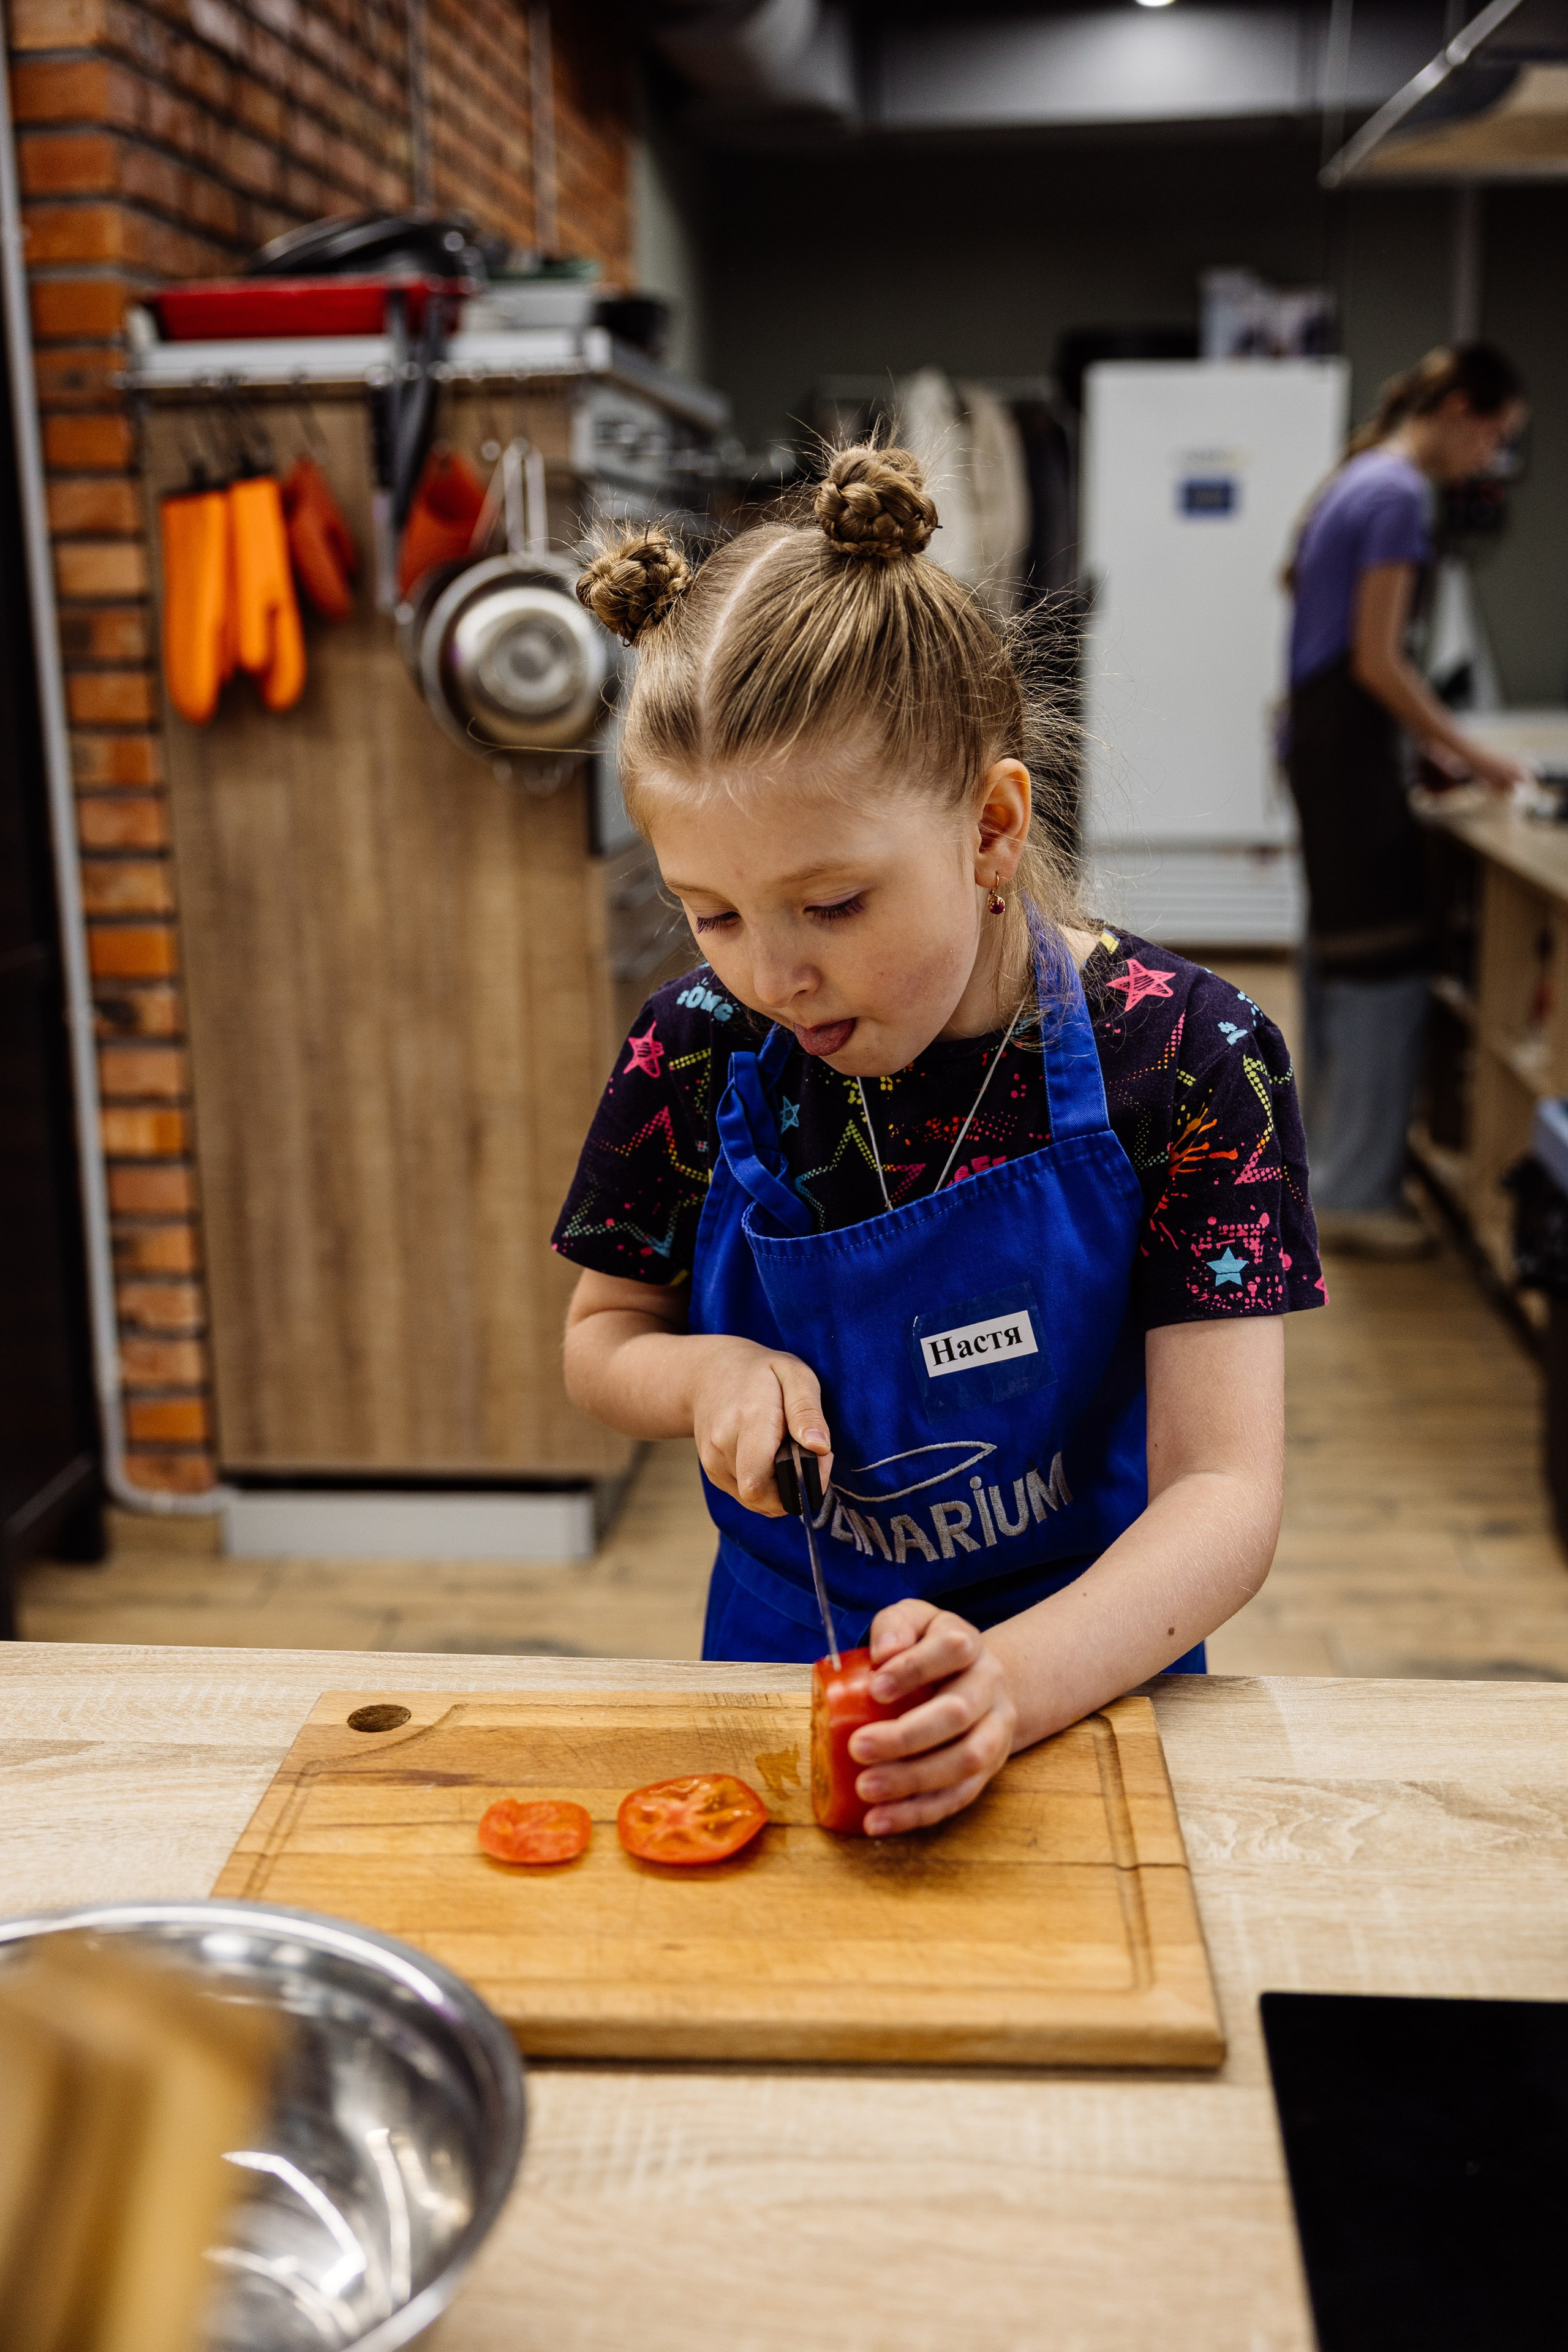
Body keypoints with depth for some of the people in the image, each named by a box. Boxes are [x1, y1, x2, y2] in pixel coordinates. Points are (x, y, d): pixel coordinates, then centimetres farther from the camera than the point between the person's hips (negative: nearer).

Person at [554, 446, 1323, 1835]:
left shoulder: (1181, 1059, -15)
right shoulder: (697, 1055, -7)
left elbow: (1223, 1492, -17)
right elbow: (603, 1339, 9)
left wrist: (1010, 1681, -34)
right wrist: (707, 1371, -13)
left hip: (1084, 1681, -1)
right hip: (783, 1662, 2)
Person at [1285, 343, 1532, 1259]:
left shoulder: (1362, 478, 16)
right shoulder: (1400, 495, -14)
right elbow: (1378, 661, -18)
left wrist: (1438, 741, 16)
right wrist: (1470, 754, -10)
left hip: (1322, 737, 10)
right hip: (1352, 746, -10)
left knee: (1346, 955, 16)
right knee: (1385, 966, -6)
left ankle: (1336, 1158, 27)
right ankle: (1356, 1196, -1)